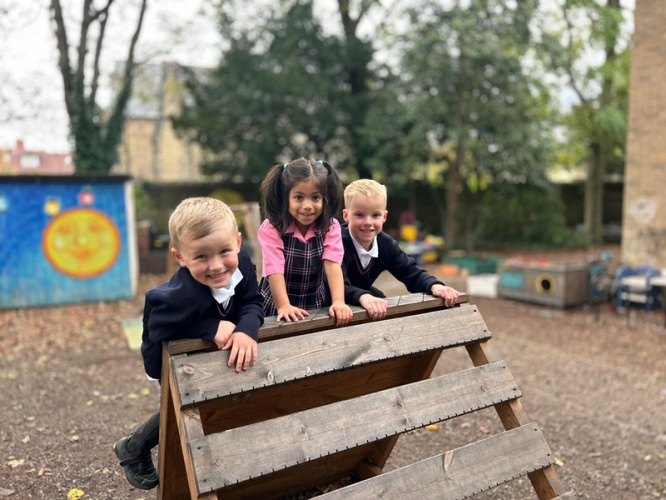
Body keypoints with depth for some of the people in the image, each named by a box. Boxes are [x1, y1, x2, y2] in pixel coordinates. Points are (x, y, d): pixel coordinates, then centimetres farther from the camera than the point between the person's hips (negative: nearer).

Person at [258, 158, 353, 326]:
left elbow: (332, 264, -18)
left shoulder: (330, 227, -6)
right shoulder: (272, 228, -13)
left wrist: (338, 301, -31)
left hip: (317, 304, 2)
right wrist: (284, 306, -33)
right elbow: (275, 269, -21)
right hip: (276, 306, -1)